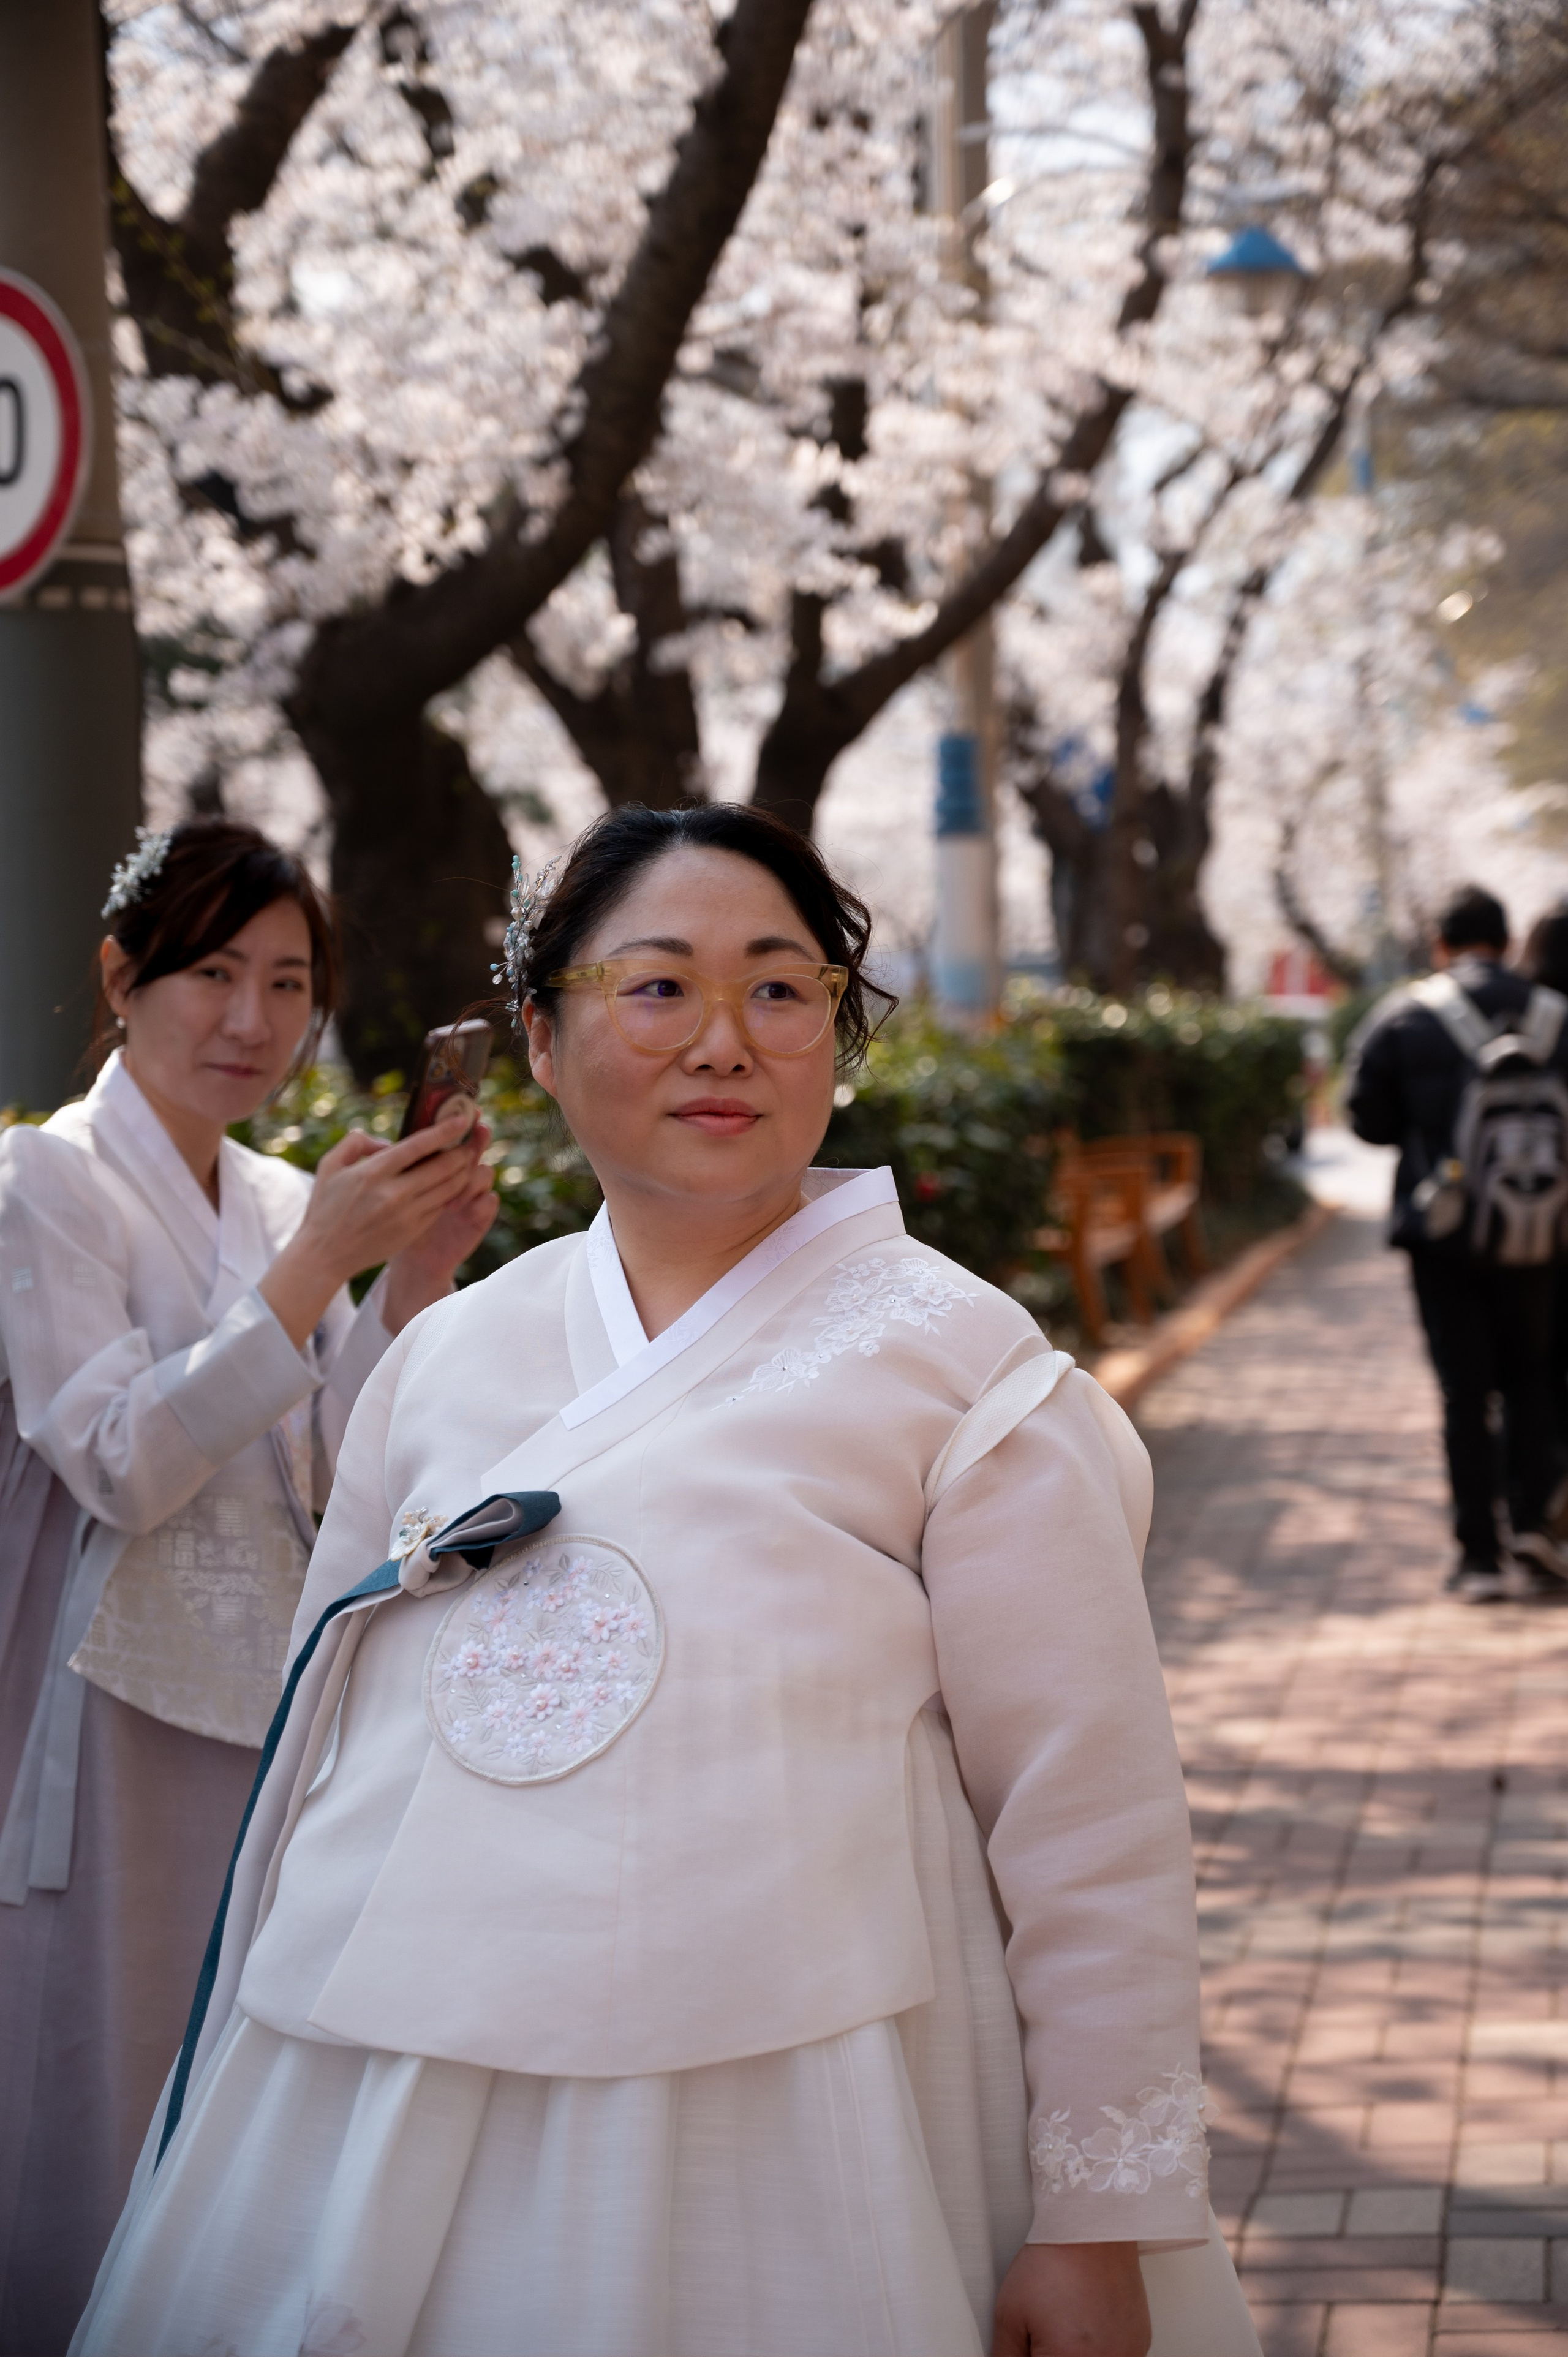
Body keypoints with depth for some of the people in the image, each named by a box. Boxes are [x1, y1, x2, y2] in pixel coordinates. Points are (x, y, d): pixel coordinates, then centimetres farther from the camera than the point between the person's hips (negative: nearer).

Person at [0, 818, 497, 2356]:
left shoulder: (287, 1202, 10)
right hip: (127, 1707, -6)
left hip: (273, 1691, 6)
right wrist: (316, 1265, -20)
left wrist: (415, 1274, -4)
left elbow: (327, 1470, 10)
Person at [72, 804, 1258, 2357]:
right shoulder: (441, 1361, 10)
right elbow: (320, 1735, 18)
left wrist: (1106, 2221, -8)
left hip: (781, 2140, -4)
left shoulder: (958, 1363, -4)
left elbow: (1090, 1821, -6)